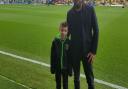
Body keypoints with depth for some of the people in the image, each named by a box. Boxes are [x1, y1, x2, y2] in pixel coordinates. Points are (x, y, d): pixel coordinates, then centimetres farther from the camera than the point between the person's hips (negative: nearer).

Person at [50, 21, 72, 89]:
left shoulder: (69, 42, -10)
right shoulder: (55, 41, -9)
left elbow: (70, 56, -6)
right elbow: (52, 55, -3)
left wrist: (70, 69, -5)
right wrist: (52, 67, -1)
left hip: (65, 67, -1)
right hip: (57, 67, 1)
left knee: (65, 83, 13)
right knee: (58, 83, 16)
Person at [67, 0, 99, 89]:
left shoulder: (90, 9, -9)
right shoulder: (70, 13, -1)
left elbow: (96, 30, -8)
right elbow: (69, 30, 9)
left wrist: (94, 50, -10)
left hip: (87, 49, -2)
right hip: (74, 49, 2)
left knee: (89, 76, 6)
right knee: (76, 76, 14)